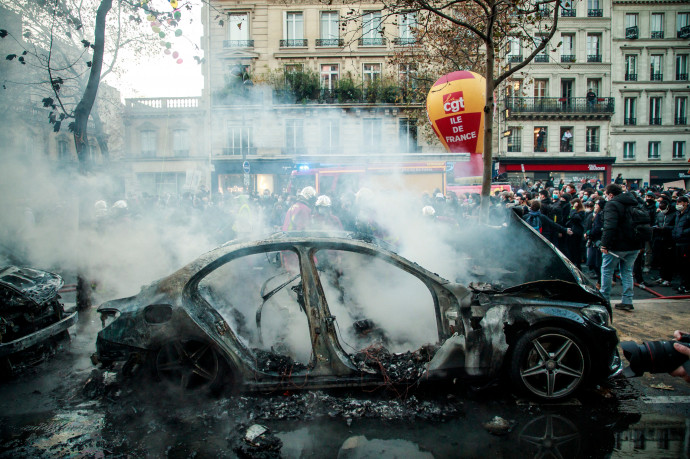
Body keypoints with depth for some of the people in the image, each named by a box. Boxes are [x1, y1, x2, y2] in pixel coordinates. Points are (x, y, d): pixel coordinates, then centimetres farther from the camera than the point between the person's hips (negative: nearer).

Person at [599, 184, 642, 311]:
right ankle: (627, 301, 13)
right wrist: (640, 243, 23)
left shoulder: (612, 205, -12)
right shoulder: (634, 204, 15)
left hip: (617, 246, -8)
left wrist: (605, 244, -23)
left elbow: (609, 226, -24)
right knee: (627, 272, 14)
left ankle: (604, 299, 11)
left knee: (607, 271, 6)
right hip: (634, 246, 8)